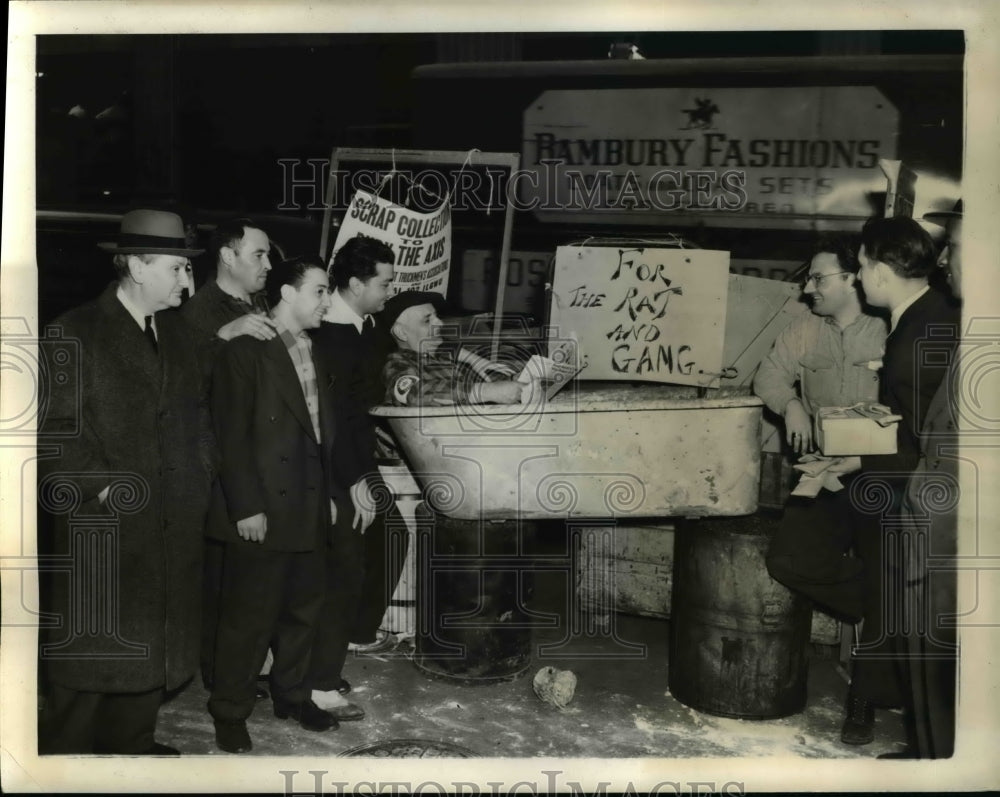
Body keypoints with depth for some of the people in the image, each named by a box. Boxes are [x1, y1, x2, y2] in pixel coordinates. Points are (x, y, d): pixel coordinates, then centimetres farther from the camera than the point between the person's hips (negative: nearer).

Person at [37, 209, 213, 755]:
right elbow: (56, 428, -13)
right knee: (90, 647, 2)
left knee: (153, 643, 14)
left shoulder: (175, 333, 13)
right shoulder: (75, 333, -8)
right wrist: (103, 486, -17)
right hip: (103, 526, -6)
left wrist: (201, 471, 5)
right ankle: (64, 752, 19)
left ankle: (132, 744, 29)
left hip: (173, 525, 6)